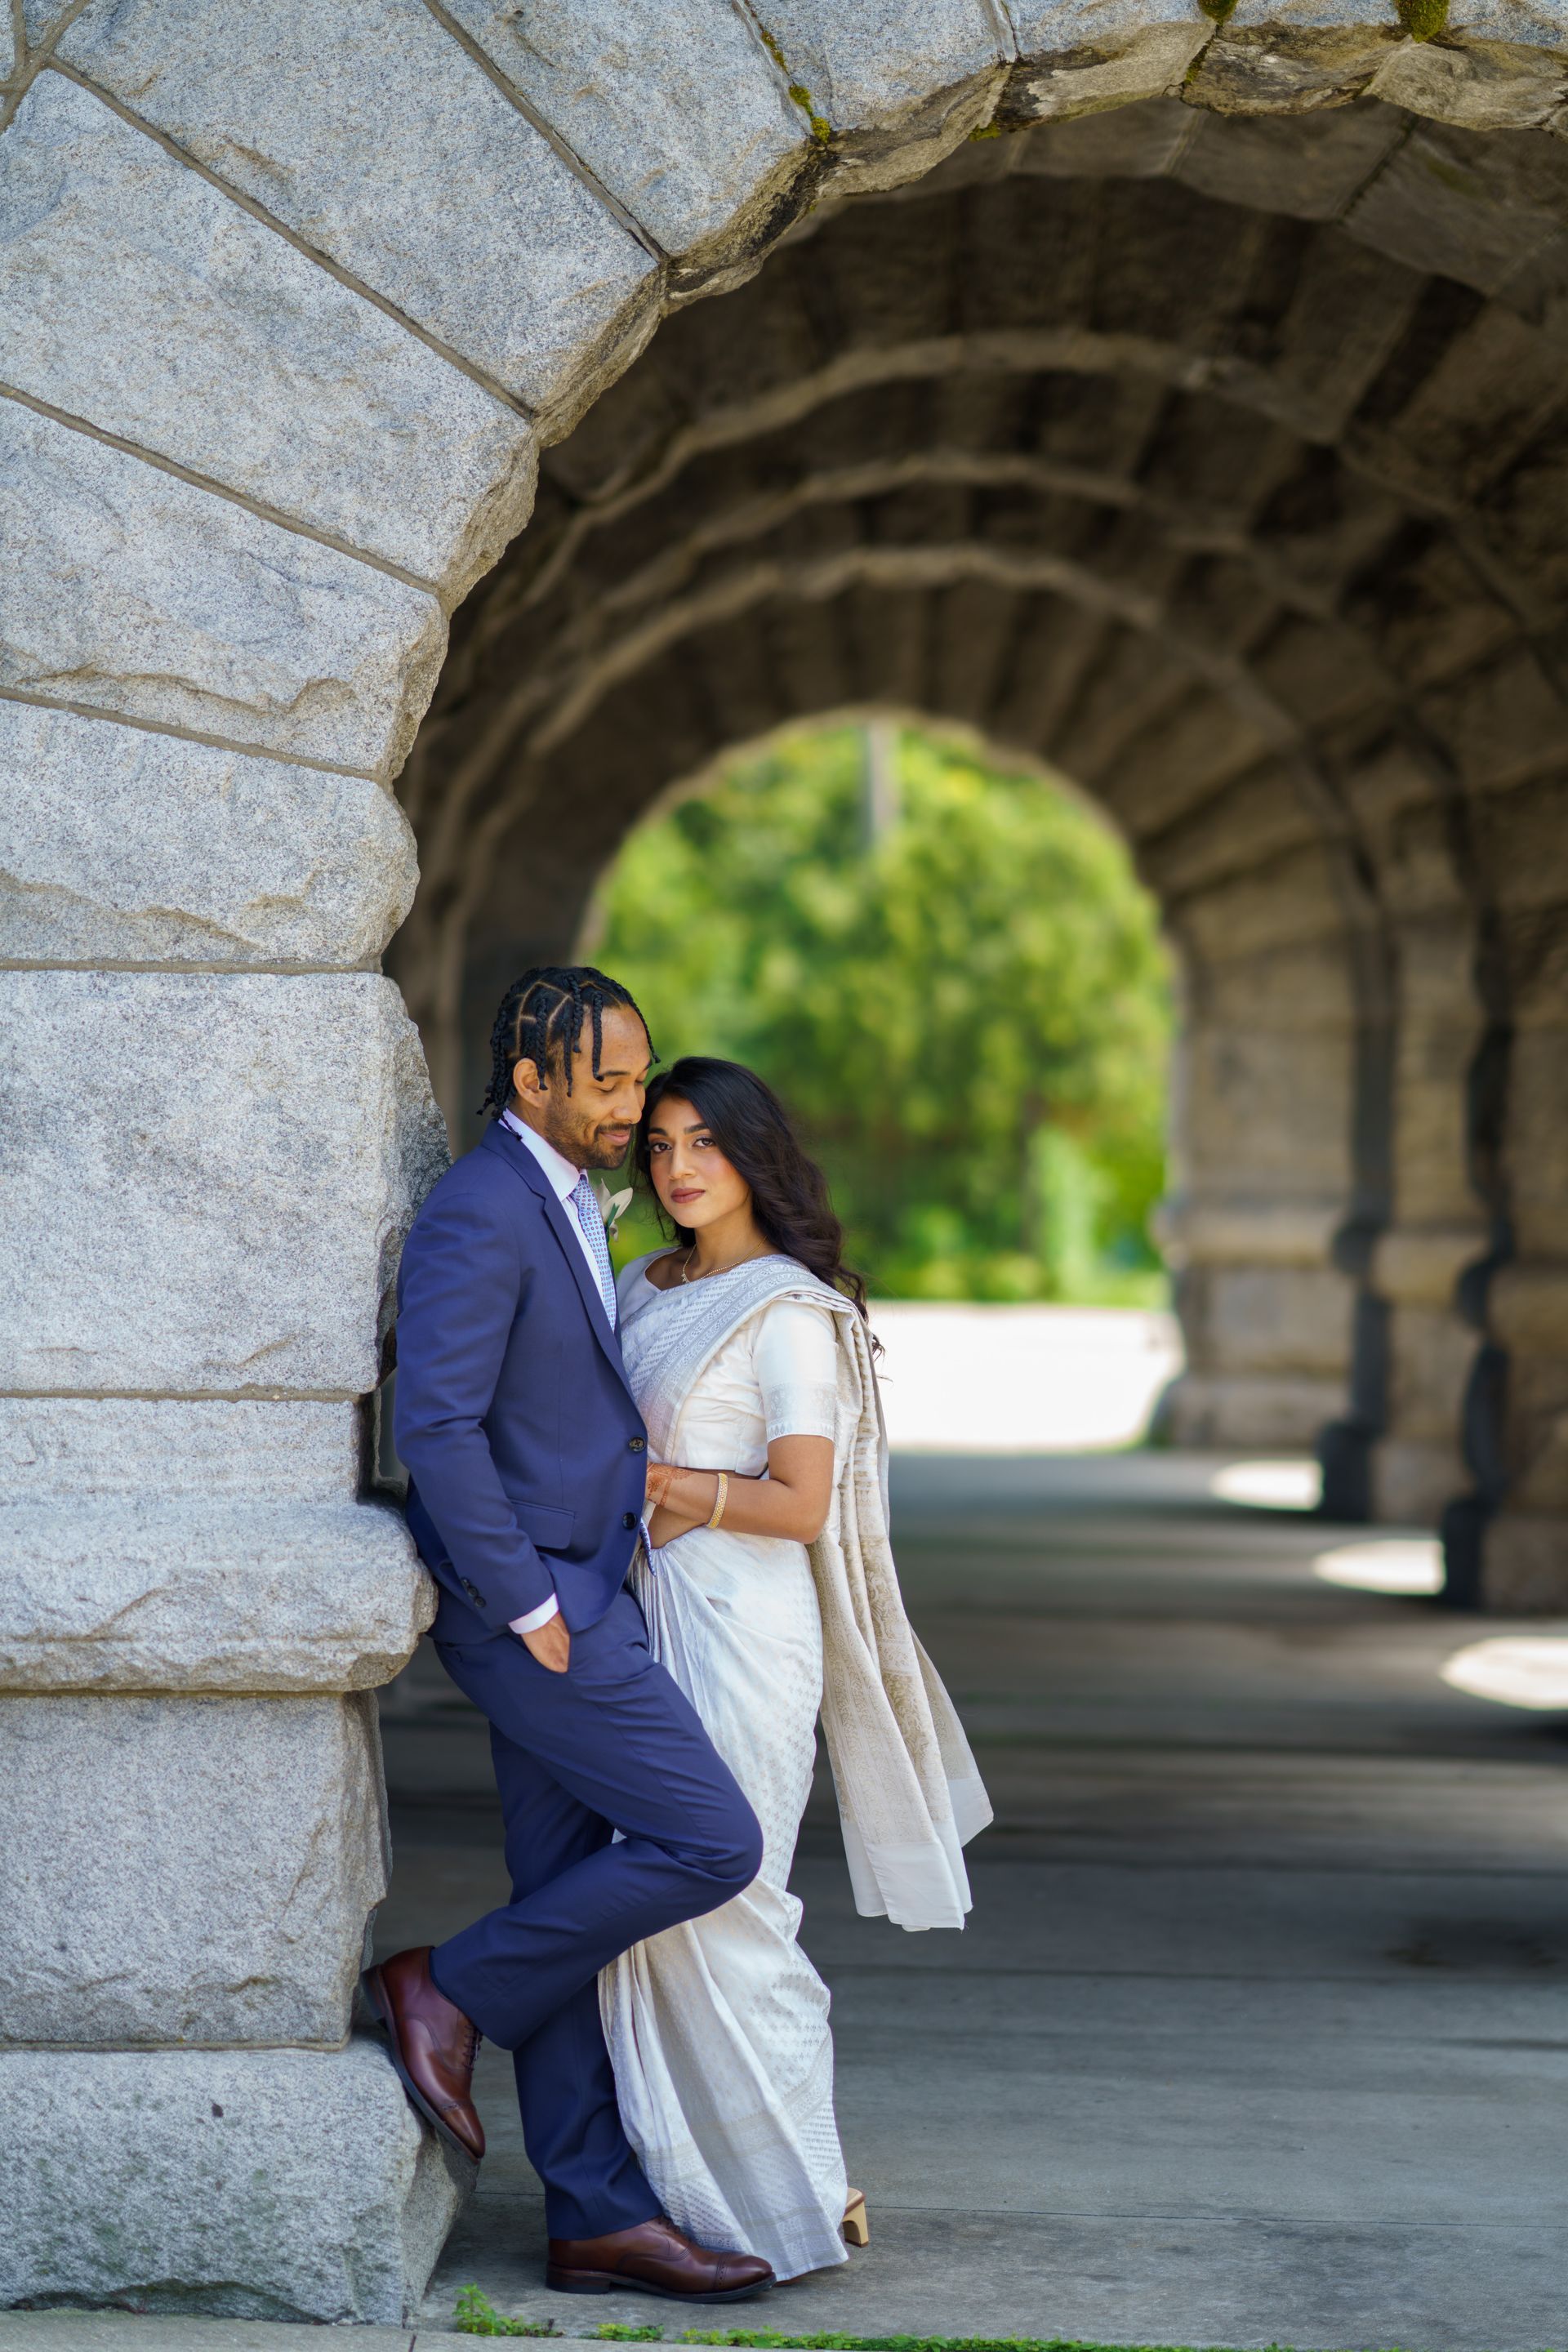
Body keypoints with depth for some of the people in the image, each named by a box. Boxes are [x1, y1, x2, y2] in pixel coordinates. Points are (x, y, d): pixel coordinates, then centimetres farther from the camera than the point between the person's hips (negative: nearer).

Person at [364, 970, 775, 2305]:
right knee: (712, 1844, -11)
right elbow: (437, 1426, -22)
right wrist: (528, 1608, -20)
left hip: (575, 1593, 10)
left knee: (574, 1910, 8)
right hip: (527, 1602, -10)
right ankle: (449, 1994, -1)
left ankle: (600, 2217, 11)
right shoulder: (477, 1214, -16)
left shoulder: (567, 1205, 16)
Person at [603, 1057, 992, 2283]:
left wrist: (652, 1482, -13)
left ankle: (801, 2196, 4)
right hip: (649, 1619, 8)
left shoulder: (789, 1310, -9)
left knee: (718, 1910, -7)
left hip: (738, 1628, -8)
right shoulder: (645, 1288, 14)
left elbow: (800, 1503, -15)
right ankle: (692, 2190, 15)